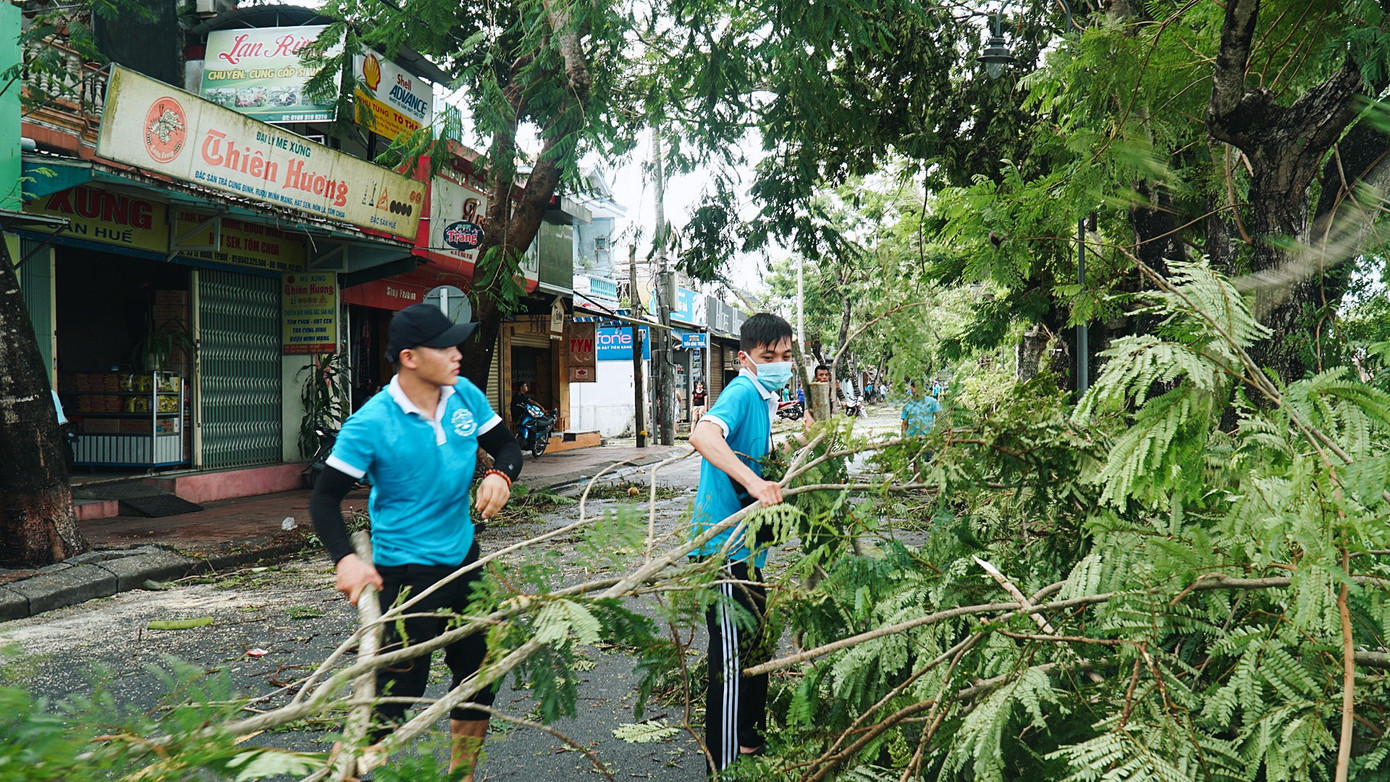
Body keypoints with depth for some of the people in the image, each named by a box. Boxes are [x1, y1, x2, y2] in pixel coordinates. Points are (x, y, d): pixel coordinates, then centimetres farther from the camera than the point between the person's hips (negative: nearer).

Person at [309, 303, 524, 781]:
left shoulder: (466, 396, -4)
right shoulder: (370, 424, -19)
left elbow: (506, 446, 8)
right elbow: (325, 498, -15)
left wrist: (500, 474, -15)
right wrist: (345, 559, -30)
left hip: (464, 558, 7)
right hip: (405, 573, -7)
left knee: (480, 674, 18)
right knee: (398, 688, -4)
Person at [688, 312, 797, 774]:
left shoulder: (765, 398, 11)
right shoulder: (743, 391, -18)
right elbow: (703, 435, -38)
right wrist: (753, 481, -46)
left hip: (744, 545, 10)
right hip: (725, 548, -10)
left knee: (754, 645, 22)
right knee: (733, 656, -2)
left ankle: (749, 741, 39)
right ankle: (725, 765, 11)